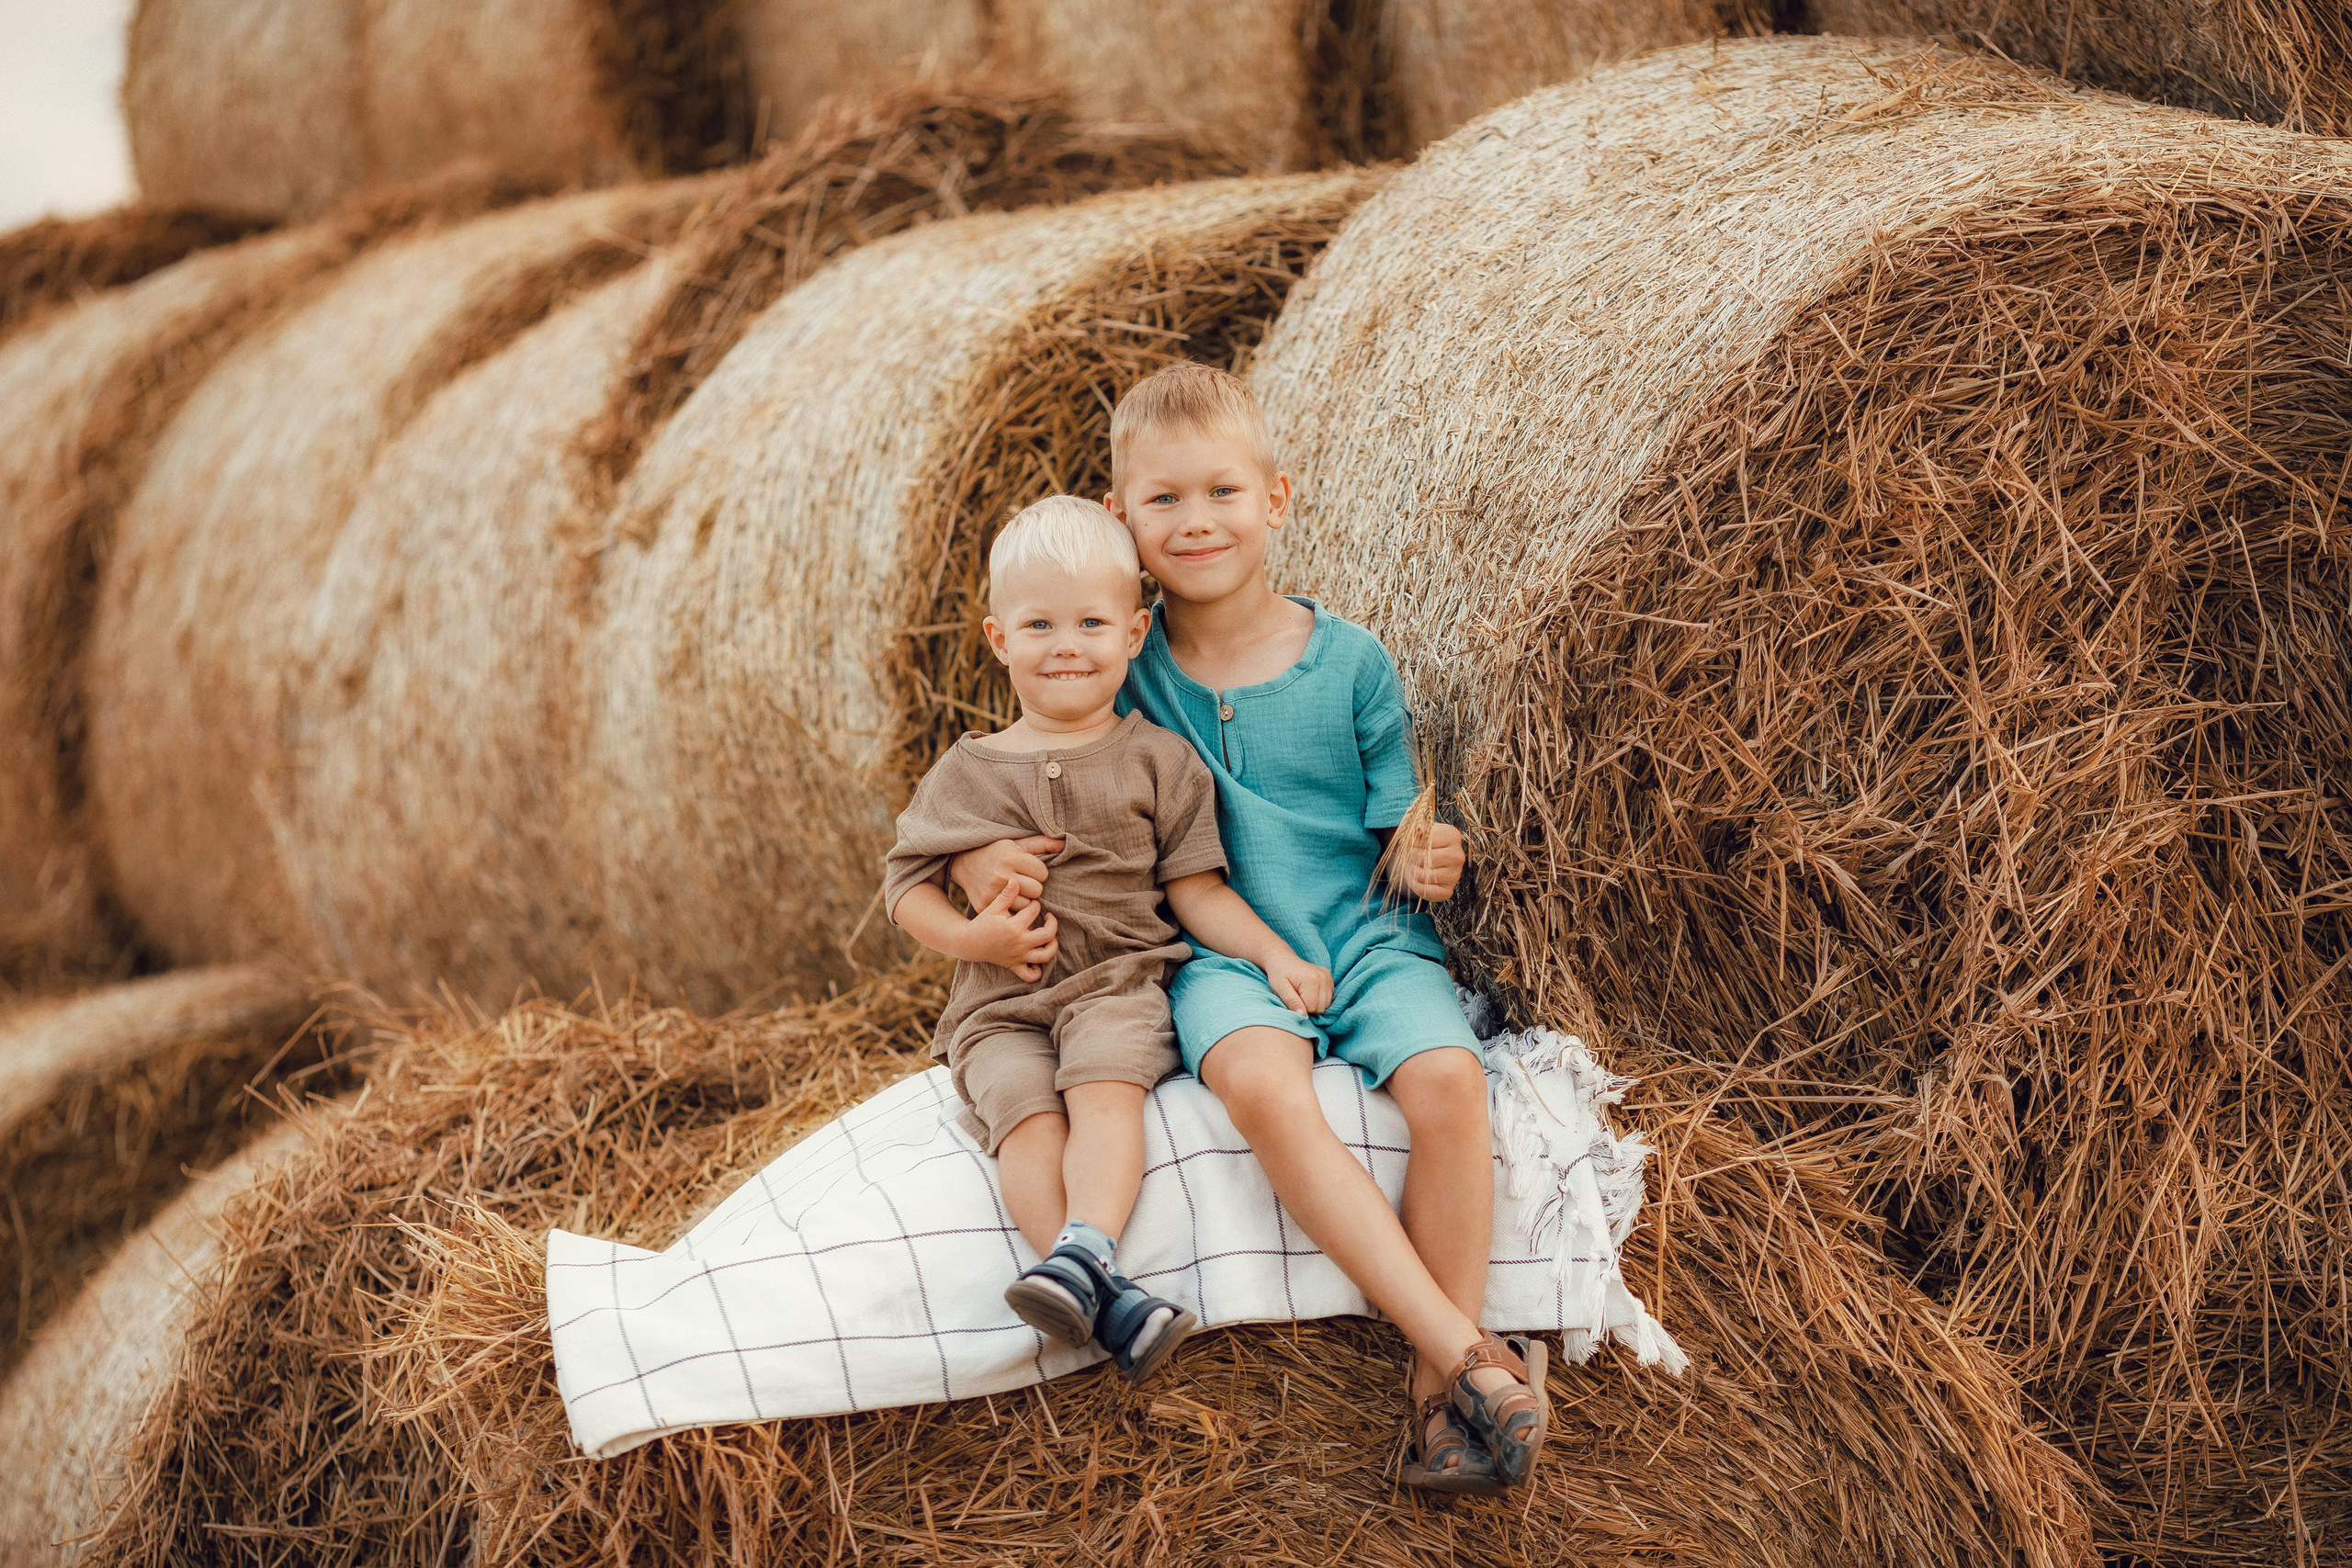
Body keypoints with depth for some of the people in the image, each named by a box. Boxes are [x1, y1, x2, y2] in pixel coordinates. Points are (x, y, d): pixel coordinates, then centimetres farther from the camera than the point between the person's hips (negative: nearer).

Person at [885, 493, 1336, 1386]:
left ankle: (1081, 1253, -48)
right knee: (1026, 1113, -28)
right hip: (999, 1004, 1)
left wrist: (1276, 955, -8)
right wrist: (971, 937, -6)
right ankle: (1109, 1306, -44)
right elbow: (907, 882, 14)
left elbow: (1197, 890, 7)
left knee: (1106, 1086, -33)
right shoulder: (967, 773, 12)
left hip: (1120, 983, 0)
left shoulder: (1157, 760, 9)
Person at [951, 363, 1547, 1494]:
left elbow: (1394, 836, 9)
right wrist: (979, 860, -12)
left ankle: (1438, 1390, -21)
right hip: (1221, 953, -1)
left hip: (1364, 937, 1)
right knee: (1261, 1084, -35)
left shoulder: (1349, 662, 4)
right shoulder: (1123, 666, 5)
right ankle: (1473, 1355, -36)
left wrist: (1425, 863, -14)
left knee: (1446, 1076, -31)